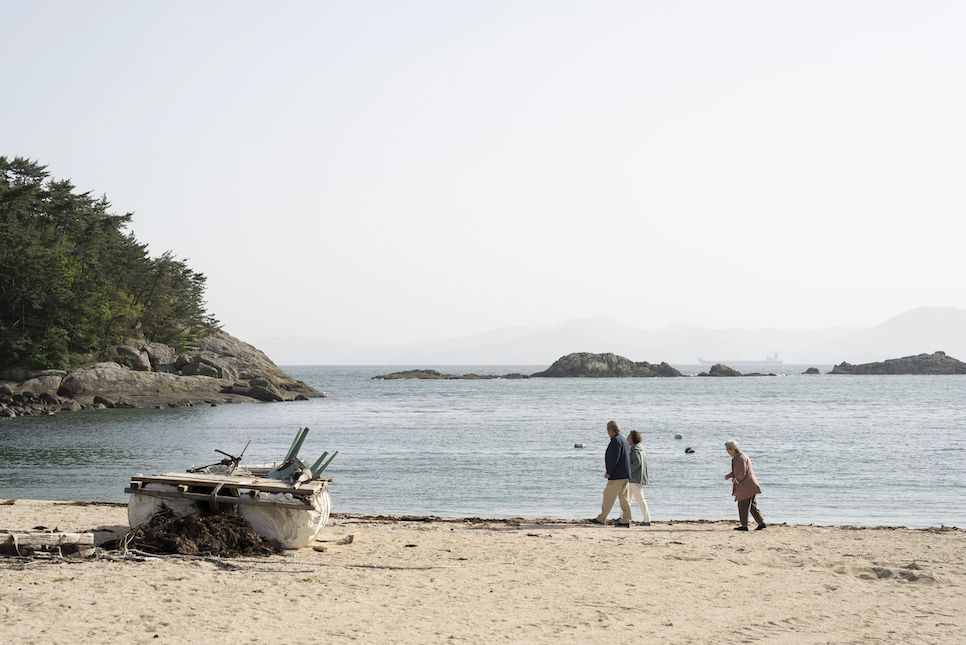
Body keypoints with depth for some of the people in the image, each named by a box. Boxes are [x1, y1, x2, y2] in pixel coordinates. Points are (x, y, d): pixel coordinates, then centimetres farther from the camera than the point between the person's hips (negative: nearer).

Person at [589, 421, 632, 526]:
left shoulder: (616, 440, -14)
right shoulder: (623, 440, 17)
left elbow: (615, 458, -21)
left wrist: (609, 472, -17)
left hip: (617, 475, -10)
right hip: (625, 475, 10)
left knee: (608, 496, -3)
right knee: (623, 497, 7)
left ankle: (601, 519, 1)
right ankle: (625, 520, 5)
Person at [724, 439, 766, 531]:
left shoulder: (741, 458, -18)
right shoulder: (737, 457, 15)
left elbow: (742, 473, -23)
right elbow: (737, 471, 24)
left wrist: (735, 480, -8)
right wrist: (729, 475, 8)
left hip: (746, 486, -10)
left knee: (743, 505, -3)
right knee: (752, 506, 11)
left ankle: (744, 525, 3)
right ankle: (761, 523, 8)